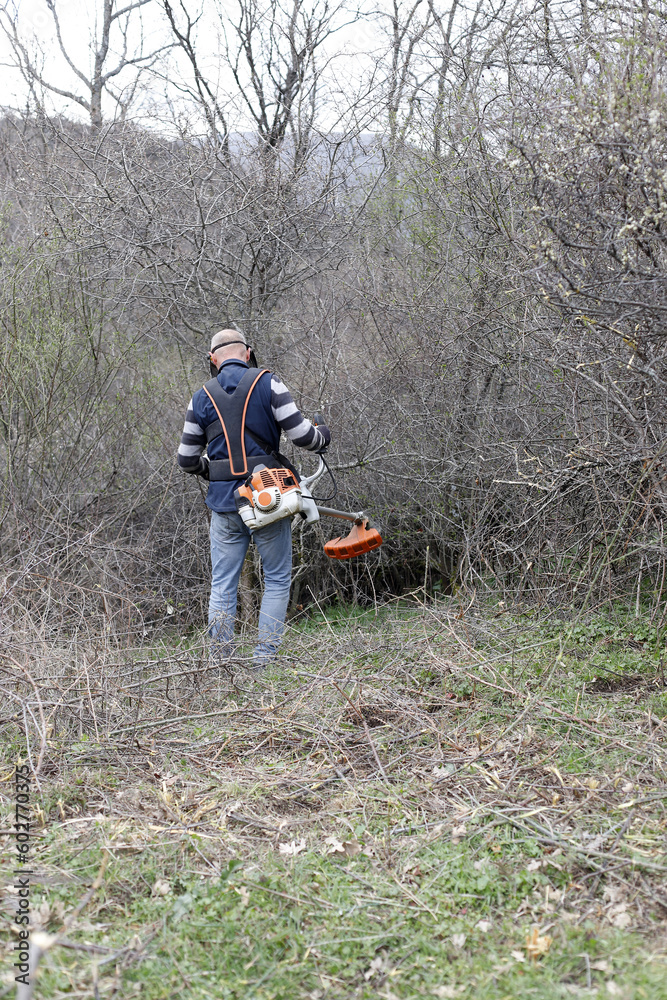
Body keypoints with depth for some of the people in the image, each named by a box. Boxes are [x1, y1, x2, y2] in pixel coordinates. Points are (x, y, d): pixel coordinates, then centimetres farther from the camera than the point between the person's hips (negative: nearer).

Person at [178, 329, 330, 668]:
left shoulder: (201, 398, 6)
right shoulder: (267, 384, -3)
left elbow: (187, 459, 9)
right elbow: (301, 434, -8)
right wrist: (322, 436, 14)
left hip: (224, 503, 2)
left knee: (222, 585, 9)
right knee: (277, 579, 9)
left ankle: (220, 662, 11)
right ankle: (265, 657, 4)